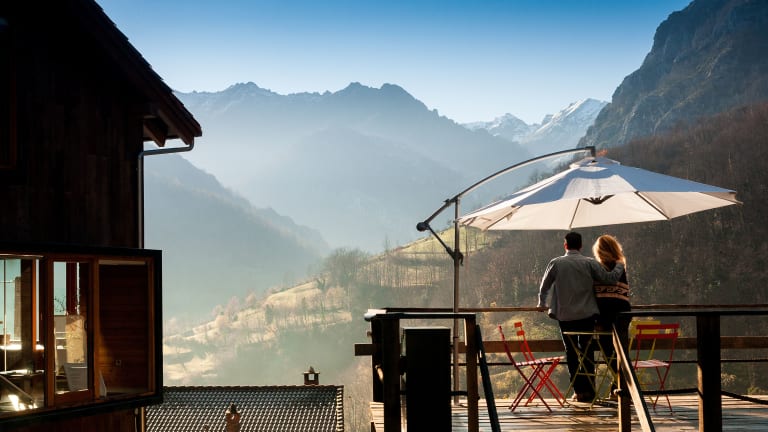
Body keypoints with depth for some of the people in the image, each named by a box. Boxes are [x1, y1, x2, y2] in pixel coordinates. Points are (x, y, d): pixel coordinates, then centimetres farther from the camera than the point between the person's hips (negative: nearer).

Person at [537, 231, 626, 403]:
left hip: (565, 316, 0)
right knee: (587, 352, 9)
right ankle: (589, 390, 7)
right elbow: (611, 277, -3)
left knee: (571, 353, 7)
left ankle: (579, 390, 4)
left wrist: (542, 304, 26)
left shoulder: (556, 263, -2)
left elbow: (544, 286, 9)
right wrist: (620, 265, 18)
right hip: (587, 314, 0)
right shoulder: (589, 263, -4)